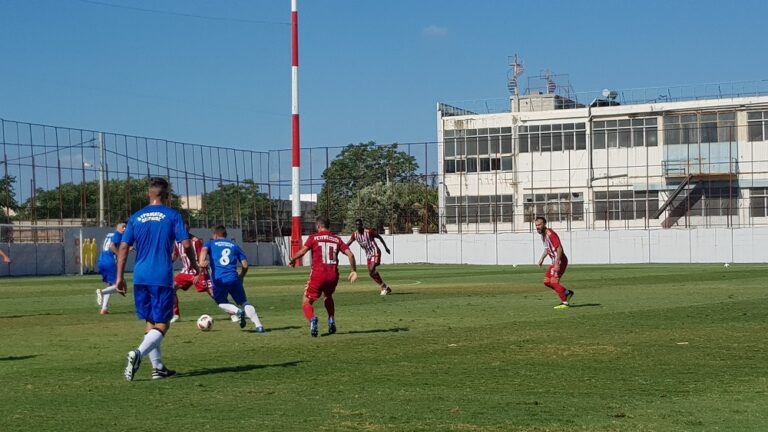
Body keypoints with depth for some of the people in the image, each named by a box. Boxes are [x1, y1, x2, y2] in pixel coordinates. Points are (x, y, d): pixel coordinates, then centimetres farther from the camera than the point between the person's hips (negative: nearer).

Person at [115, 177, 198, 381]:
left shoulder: (136, 217, 9)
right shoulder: (172, 216, -1)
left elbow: (123, 247, 5)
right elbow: (186, 244, -6)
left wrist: (120, 277, 9)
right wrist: (194, 264, 12)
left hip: (140, 278, 5)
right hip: (162, 278, -5)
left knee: (150, 323, 15)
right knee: (162, 325, -1)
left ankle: (158, 368, 17)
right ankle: (138, 354, -25)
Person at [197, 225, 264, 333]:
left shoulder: (210, 243, 17)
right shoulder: (234, 245, 21)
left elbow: (204, 249, -8)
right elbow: (245, 265, 15)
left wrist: (202, 261, -18)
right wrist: (241, 278, 31)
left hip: (218, 280, -1)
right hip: (233, 279, 1)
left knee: (221, 302, 21)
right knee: (244, 303, 11)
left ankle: (237, 312, -9)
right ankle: (259, 325, -8)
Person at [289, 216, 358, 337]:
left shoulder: (313, 238, 2)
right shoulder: (337, 239, 12)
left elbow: (302, 252, -8)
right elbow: (350, 254, 4)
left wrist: (292, 260, 10)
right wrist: (353, 270, 12)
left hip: (318, 274, -4)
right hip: (333, 275, 4)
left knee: (306, 303, 6)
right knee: (328, 297, 34)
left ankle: (312, 319, -25)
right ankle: (331, 321, 16)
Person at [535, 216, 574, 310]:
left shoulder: (550, 234, -19)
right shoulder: (543, 234, 11)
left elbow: (559, 248, -25)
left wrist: (557, 263, -30)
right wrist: (542, 259, 19)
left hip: (560, 261, -10)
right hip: (555, 261, 10)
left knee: (554, 282, -14)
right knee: (547, 281, 9)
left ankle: (565, 303, -6)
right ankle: (567, 293, 19)